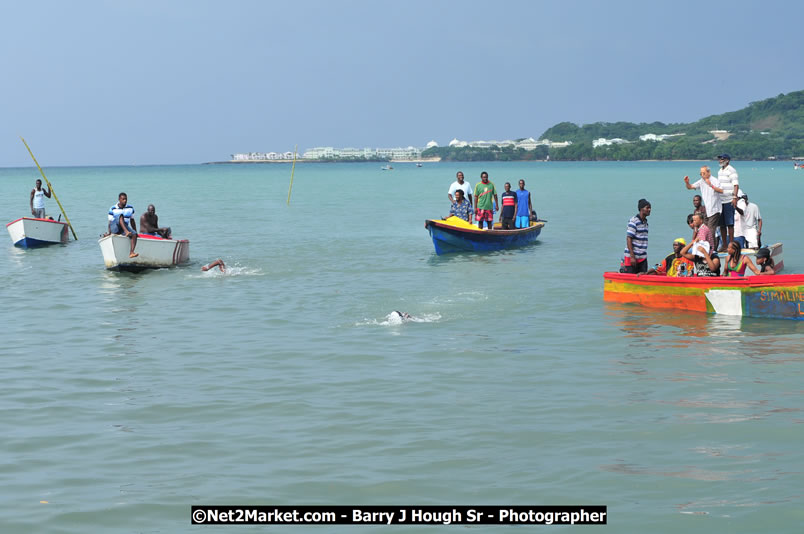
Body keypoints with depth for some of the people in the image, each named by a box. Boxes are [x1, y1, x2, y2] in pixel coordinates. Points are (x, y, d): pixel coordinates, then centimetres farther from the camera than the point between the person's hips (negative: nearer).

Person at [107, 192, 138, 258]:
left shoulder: (130, 208, 11)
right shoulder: (113, 209, 1)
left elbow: (132, 221, 16)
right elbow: (110, 221, 0)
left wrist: (135, 232, 12)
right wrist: (109, 232, -8)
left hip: (125, 227, 3)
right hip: (114, 227, -3)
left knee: (134, 234, -28)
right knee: (120, 216, -32)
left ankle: (131, 252, -40)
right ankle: (126, 231, -55)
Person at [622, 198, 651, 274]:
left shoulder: (645, 222, 14)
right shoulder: (633, 221, -12)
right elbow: (629, 239, -16)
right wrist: (632, 257, -20)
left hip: (643, 258, 8)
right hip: (632, 257, -8)